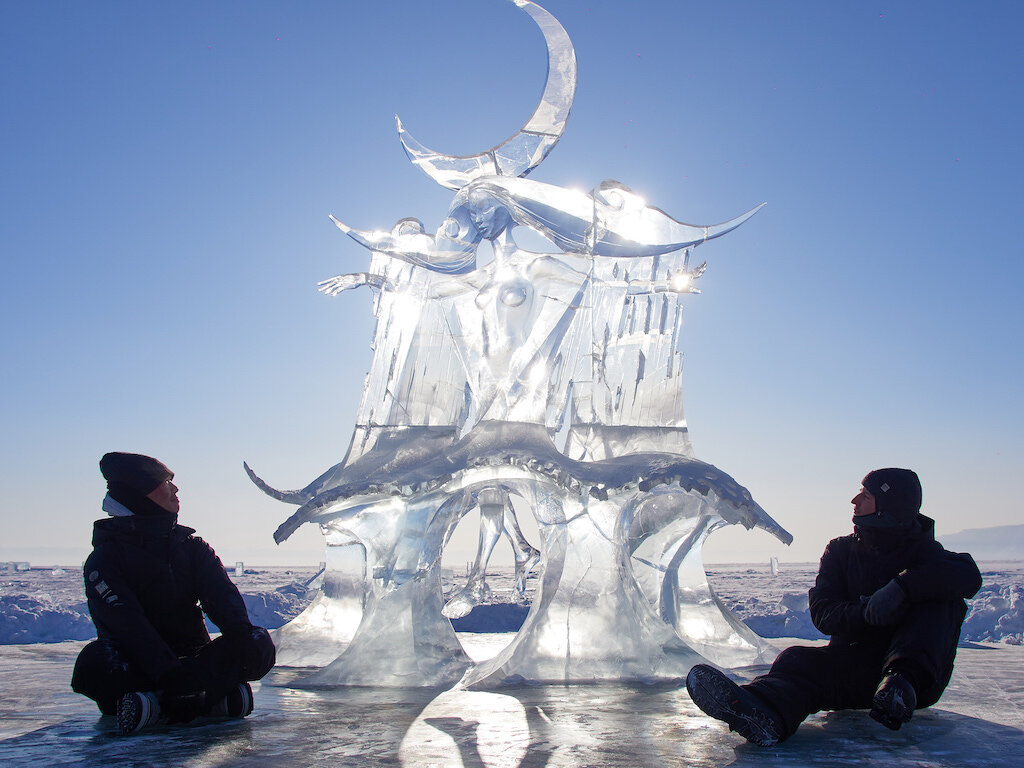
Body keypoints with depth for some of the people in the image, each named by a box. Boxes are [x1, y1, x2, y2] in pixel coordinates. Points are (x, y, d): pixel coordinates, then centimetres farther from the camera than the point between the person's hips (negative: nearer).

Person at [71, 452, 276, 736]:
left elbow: (220, 593, -5)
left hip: (193, 657, 4)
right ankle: (214, 699, -37)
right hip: (136, 663, -3)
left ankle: (162, 704, -38)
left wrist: (241, 632, -28)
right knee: (94, 663, -36)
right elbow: (127, 625, -20)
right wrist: (166, 670, -37)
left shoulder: (191, 546, 14)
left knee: (260, 645, -22)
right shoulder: (103, 560, -2)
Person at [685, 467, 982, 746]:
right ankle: (762, 713, -66)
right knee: (800, 659, -30)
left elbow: (968, 576, -21)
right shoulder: (841, 550, 9)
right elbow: (822, 613, -4)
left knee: (944, 601, -22)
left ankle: (902, 684, -41)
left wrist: (902, 586, -34)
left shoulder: (921, 550, 1)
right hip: (853, 661, 2)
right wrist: (867, 612, -26)